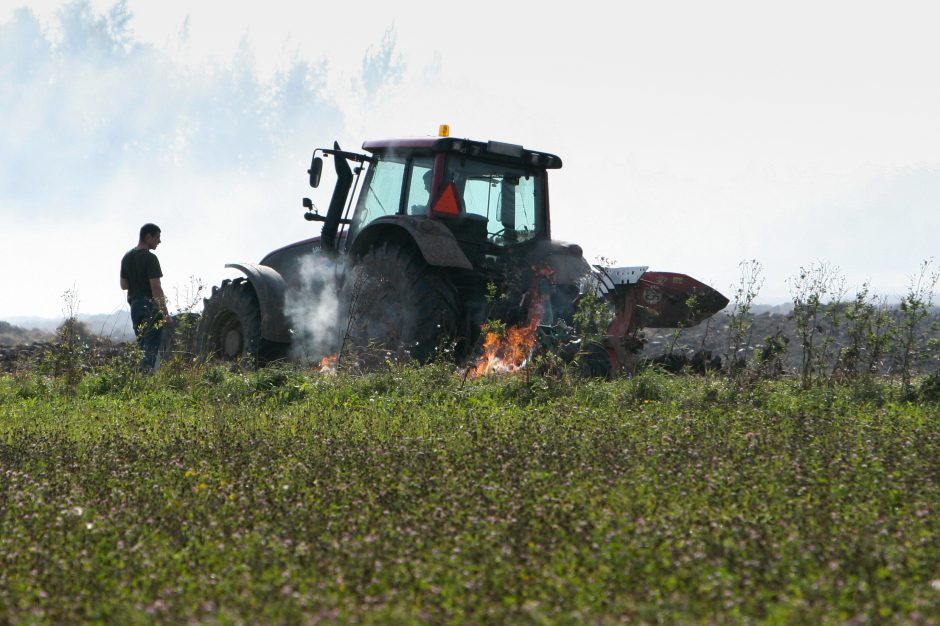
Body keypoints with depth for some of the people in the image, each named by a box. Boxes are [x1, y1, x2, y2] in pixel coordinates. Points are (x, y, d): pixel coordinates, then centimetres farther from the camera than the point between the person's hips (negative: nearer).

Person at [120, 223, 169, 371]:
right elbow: (156, 288, -18)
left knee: (141, 346, 14)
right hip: (150, 307, -8)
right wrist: (165, 313, -16)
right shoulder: (149, 258, -14)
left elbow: (123, 285, 16)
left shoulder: (127, 257, 11)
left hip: (134, 306, 8)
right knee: (151, 348, -8)